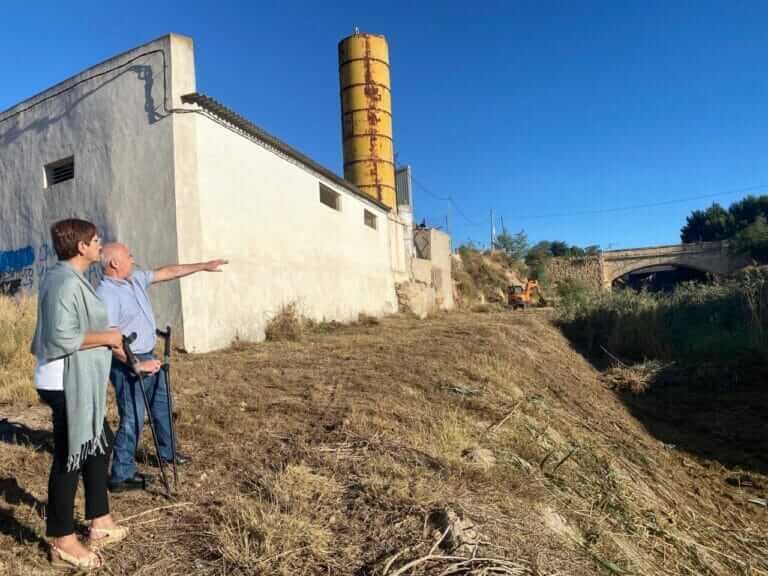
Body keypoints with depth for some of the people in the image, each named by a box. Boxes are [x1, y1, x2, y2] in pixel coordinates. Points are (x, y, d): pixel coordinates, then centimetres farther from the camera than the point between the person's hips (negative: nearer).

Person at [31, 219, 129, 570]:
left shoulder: (67, 277, 12)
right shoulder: (66, 282, -20)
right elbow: (63, 337, -26)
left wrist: (106, 338, 12)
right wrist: (106, 338, -15)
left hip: (79, 382, 11)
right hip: (67, 384, -11)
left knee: (98, 445, 19)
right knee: (70, 458, 2)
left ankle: (100, 523, 32)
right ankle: (63, 542, 18)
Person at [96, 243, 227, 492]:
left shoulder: (135, 278, 4)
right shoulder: (107, 294, -23)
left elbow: (168, 272, 13)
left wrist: (203, 266, 16)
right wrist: (137, 364, -26)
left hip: (148, 357, 10)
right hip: (127, 364, -10)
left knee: (162, 404, 22)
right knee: (133, 419, -3)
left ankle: (167, 452, 41)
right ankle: (121, 476, 11)